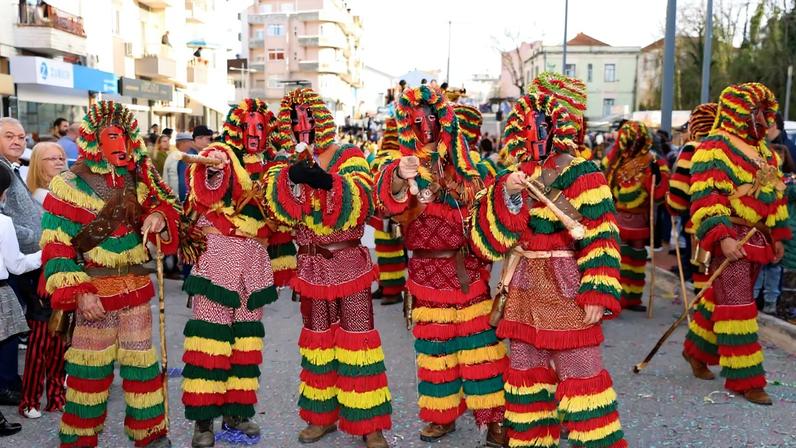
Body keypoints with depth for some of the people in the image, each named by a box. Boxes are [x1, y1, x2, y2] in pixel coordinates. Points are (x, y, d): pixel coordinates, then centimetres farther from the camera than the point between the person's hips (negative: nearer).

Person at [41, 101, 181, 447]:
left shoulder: (137, 181, 7)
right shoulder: (69, 185, -8)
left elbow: (164, 209, 18)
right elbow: (56, 246, -10)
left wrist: (159, 217, -7)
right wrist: (77, 292, -19)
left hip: (136, 289, 4)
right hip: (93, 292, -4)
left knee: (142, 364, 11)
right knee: (90, 369, 5)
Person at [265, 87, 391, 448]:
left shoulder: (349, 157, -4)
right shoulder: (289, 164, 5)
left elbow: (360, 203, -19)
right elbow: (277, 205, -12)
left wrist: (327, 181, -35)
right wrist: (291, 178, -31)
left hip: (348, 260, -3)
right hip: (311, 263, 3)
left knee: (357, 336, 0)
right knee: (317, 338, 13)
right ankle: (322, 414, 27)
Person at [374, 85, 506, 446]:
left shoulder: (464, 165, 5)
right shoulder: (404, 165, -3)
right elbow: (390, 201, -26)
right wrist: (399, 176, -44)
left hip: (468, 268, 1)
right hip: (428, 271, -1)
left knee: (478, 341, 3)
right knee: (435, 343, 9)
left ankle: (491, 416, 13)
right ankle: (441, 415, 23)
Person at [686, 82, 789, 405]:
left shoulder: (763, 151, 17)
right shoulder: (714, 148, -11)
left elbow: (775, 194, 23)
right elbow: (705, 198, -19)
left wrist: (778, 235, 19)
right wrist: (722, 237, -27)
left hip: (758, 239, 8)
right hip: (730, 239, -8)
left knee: (721, 299, 16)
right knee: (737, 306, -7)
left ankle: (700, 351, 32)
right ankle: (744, 379, -1)